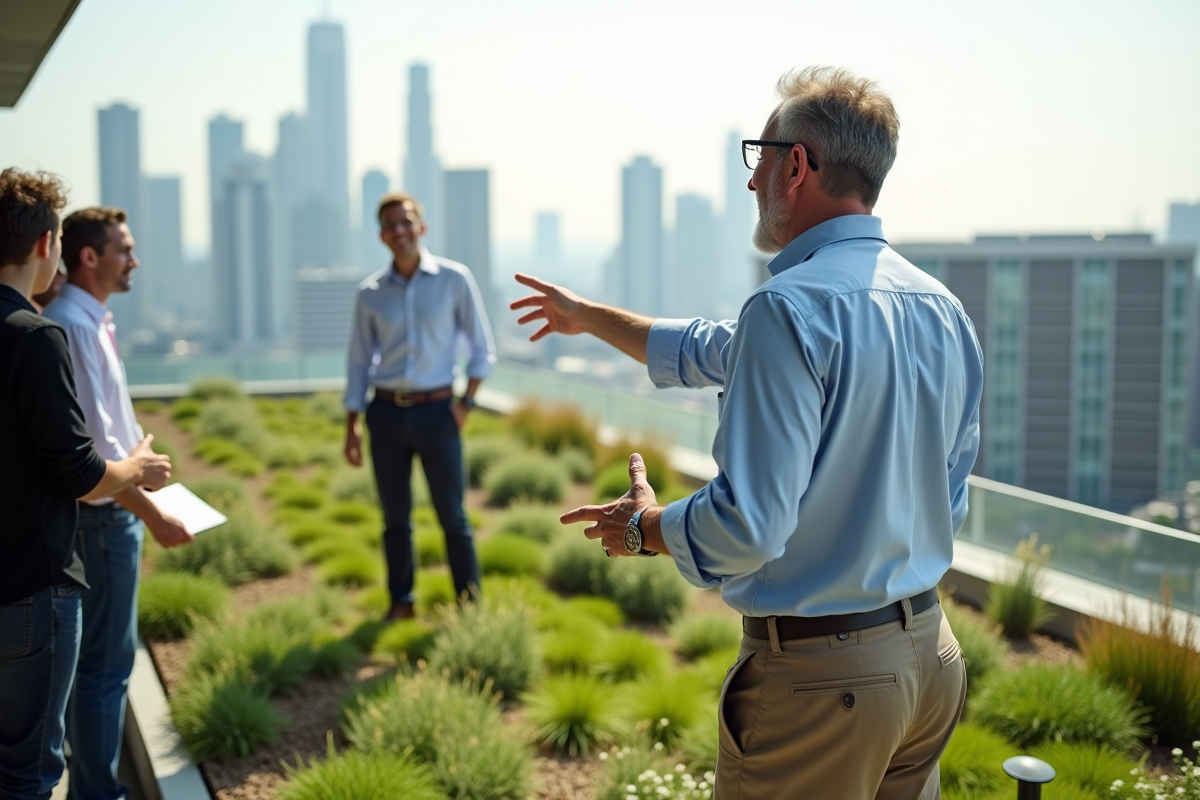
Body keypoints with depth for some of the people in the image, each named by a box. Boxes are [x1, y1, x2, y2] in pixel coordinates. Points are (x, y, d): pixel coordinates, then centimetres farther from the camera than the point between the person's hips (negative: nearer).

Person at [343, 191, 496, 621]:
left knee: (452, 517, 2)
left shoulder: (455, 279, -2)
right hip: (386, 413, 2)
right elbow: (358, 362, 10)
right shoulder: (370, 292, 4)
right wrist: (352, 425, 6)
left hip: (436, 411, -2)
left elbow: (482, 348, 3)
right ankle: (401, 602, 23)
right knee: (396, 517, 10)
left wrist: (465, 403, -5)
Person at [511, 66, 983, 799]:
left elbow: (748, 525, -26)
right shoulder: (944, 310, 7)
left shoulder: (791, 309, -21)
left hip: (819, 676, -8)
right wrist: (588, 316, 26)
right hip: (930, 655, 8)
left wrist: (644, 529, -3)